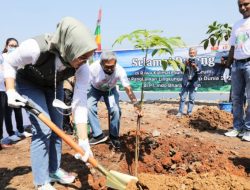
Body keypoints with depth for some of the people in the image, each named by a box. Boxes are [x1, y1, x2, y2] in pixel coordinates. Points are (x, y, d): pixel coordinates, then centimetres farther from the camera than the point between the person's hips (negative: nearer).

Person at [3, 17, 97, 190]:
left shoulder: (82, 68, -30)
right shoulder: (35, 48, -41)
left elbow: (80, 104, -27)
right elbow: (9, 63, -19)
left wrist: (83, 141, -29)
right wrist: (10, 91, -29)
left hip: (54, 86, 4)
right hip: (29, 83, -4)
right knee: (43, 130, -13)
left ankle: (54, 170, 27)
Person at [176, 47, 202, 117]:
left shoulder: (198, 62, 4)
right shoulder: (186, 61, 6)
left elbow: (199, 70, -12)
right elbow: (182, 70, -7)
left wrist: (195, 67, -33)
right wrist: (185, 65, -26)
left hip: (193, 83, 0)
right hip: (185, 82, 0)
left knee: (192, 98, 3)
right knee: (182, 98, -2)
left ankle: (189, 112, 11)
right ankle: (180, 112, 1)